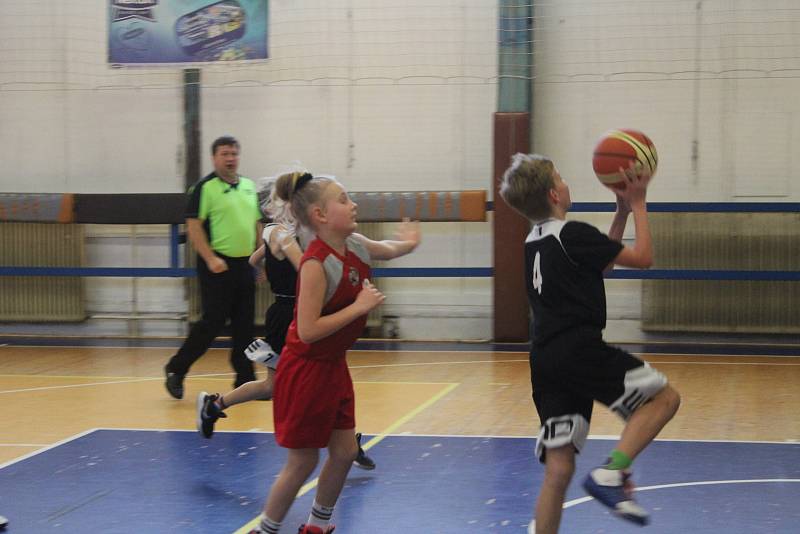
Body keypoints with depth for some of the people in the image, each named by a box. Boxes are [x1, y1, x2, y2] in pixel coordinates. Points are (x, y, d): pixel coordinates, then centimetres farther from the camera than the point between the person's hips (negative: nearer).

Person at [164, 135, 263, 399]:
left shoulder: (249, 186, 13)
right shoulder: (205, 187, -7)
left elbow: (257, 223, 21)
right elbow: (193, 225, -12)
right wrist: (210, 258, -19)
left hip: (245, 264, 6)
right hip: (218, 265, -6)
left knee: (244, 325, 7)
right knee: (212, 322, -6)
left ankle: (245, 380, 13)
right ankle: (176, 370, 9)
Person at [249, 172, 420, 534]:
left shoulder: (355, 246, -1)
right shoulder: (316, 263, -25)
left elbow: (388, 250, 24)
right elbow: (308, 331, -29)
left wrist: (408, 242, 5)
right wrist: (359, 307, -26)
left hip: (333, 366, 8)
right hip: (305, 371, -8)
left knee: (344, 452, 12)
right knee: (303, 462, 1)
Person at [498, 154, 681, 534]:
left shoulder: (534, 242, 19)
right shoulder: (573, 234, -7)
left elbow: (603, 261, 31)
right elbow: (642, 258, -1)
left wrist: (622, 212, 27)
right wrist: (638, 204, 9)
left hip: (545, 361, 8)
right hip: (580, 351, -8)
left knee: (558, 469, 6)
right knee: (663, 397, 5)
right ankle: (611, 474, -10)